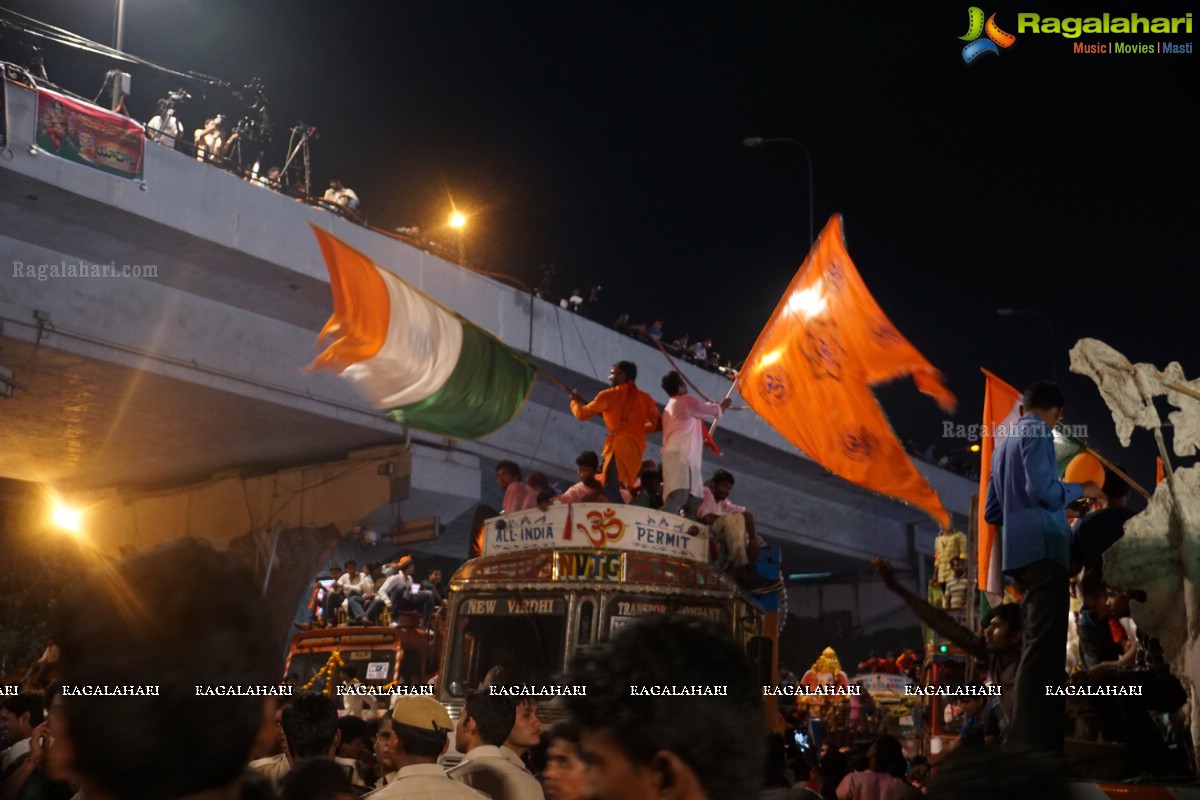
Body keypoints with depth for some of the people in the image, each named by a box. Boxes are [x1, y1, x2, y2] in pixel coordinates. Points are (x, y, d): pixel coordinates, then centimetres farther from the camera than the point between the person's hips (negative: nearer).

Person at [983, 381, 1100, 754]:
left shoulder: (1004, 443, 22)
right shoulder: (1038, 433, -3)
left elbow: (992, 512, 23)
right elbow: (1041, 488, -17)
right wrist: (1080, 489, -1)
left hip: (1022, 550, 9)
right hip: (1042, 548, -9)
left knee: (1036, 644, 13)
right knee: (1044, 645, -12)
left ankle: (1028, 739, 15)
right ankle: (1033, 743, -16)